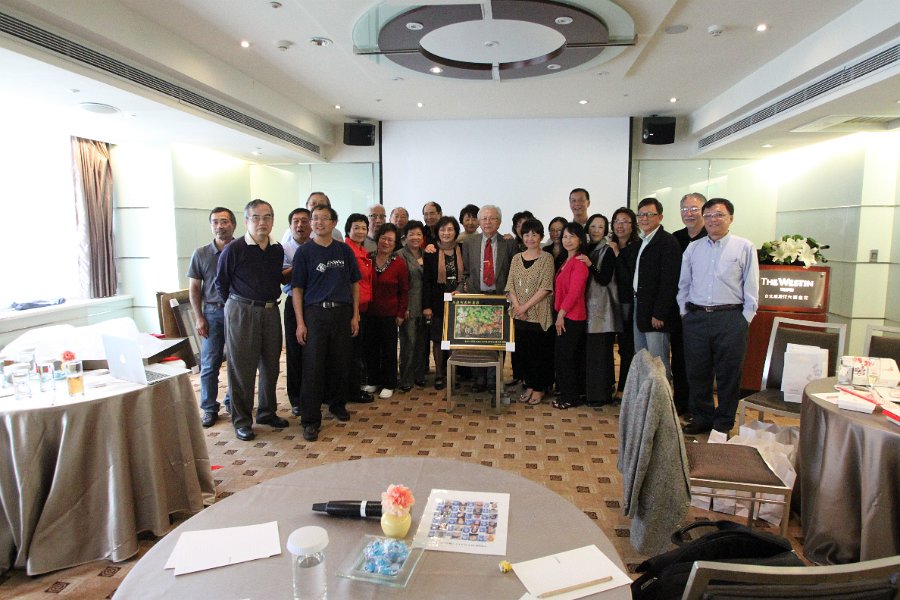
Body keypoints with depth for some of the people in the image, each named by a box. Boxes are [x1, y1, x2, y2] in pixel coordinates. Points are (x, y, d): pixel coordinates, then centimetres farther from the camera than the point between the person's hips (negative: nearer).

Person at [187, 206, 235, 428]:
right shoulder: (201, 254, 4)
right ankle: (209, 409, 15)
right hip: (213, 313, 1)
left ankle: (233, 402, 24)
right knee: (209, 364, 3)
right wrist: (198, 318, 0)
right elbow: (194, 288, 7)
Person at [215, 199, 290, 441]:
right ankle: (242, 420, 14)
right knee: (242, 367, 1)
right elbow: (221, 283, 0)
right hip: (241, 312, -5)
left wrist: (270, 300, 12)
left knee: (270, 365, 12)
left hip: (270, 311, 5)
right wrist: (238, 303, 4)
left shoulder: (277, 249, 6)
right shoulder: (233, 249, -9)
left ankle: (267, 412, 28)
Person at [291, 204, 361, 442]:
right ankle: (310, 420, 5)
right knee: (313, 367, -3)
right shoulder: (304, 252, 1)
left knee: (339, 363, 11)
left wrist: (355, 315, 4)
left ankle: (338, 404, 32)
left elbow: (354, 284, 11)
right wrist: (300, 322, -8)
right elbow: (297, 289, -1)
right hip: (315, 313, -2)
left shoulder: (344, 250, 7)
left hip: (342, 312, 3)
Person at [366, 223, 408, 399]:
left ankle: (389, 384, 20)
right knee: (371, 347, 12)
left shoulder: (399, 263, -7)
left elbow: (404, 291, -2)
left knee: (389, 349, 7)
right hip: (369, 312, 3)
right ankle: (373, 380, 28)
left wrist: (401, 313, -4)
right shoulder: (367, 259, -2)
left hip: (389, 313, -3)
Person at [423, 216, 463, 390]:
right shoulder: (431, 253, -1)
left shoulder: (463, 251, 4)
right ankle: (439, 374, 15)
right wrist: (426, 305, -9)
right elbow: (426, 281, -3)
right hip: (438, 302, -1)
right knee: (438, 339, 3)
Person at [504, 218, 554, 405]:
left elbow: (545, 288, -12)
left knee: (539, 353, 5)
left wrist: (525, 307, -14)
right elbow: (510, 285, 5)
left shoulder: (546, 258, -4)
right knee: (522, 352, 11)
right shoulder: (516, 258, 9)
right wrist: (517, 306, -11)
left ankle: (539, 389, 21)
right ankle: (530, 385, 28)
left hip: (538, 314, -4)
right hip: (518, 315, 4)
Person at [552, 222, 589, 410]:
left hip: (571, 317, -9)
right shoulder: (567, 261, 15)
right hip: (564, 316, 9)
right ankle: (575, 393, 26)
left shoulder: (579, 262, -15)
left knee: (564, 356, -1)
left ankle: (570, 397, 11)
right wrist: (559, 315, 10)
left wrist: (561, 315, -15)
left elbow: (574, 292, -19)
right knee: (573, 357, 15)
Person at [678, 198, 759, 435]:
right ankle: (701, 418, 24)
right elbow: (683, 284, 15)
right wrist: (685, 312, 8)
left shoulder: (745, 247, 1)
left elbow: (751, 288, 0)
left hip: (730, 319, -3)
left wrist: (744, 320, -4)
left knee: (728, 375, 5)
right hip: (696, 318, 3)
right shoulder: (693, 248, 10)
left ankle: (723, 423, 19)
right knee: (697, 373, 9)